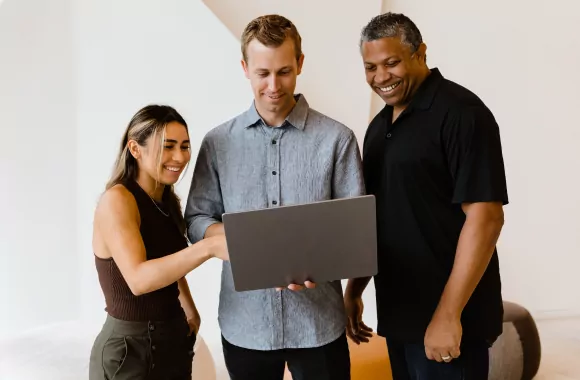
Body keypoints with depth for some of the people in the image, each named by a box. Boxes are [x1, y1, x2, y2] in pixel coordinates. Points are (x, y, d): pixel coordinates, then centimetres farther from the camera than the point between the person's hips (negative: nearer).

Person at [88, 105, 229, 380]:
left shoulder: (168, 201, 6)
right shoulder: (117, 199, -18)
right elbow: (138, 278, -31)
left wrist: (189, 308, 10)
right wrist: (209, 247, -41)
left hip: (175, 339, 7)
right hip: (129, 350, -7)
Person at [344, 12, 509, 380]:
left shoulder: (460, 112, -13)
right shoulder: (379, 126, 11)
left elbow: (484, 218, -19)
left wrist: (448, 314, -21)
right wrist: (354, 290, 12)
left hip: (446, 317, -7)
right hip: (397, 312, 7)